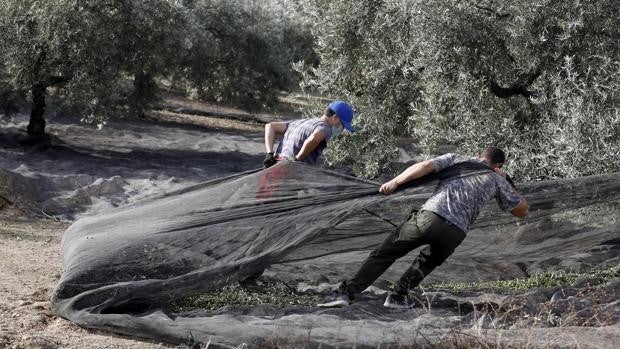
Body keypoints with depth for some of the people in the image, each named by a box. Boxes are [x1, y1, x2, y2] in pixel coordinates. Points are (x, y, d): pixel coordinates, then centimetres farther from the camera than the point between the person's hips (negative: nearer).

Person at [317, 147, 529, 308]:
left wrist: (395, 182, 6)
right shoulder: (497, 181, 24)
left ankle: (347, 292, 0)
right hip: (455, 232, 1)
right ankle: (398, 296, 22)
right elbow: (522, 210, 32)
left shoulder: (456, 159, 23)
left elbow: (426, 166, 5)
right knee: (430, 260, 32)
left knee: (384, 253, 9)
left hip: (430, 215, -1)